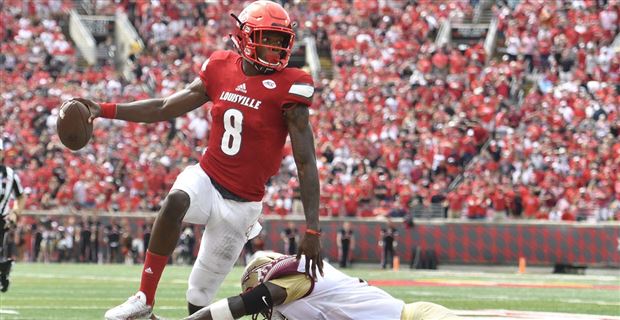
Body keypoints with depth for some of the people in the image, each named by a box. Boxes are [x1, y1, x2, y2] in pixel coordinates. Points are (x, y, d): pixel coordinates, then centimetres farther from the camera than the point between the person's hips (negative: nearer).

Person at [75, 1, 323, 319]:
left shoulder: (287, 88, -13)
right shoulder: (221, 69, -1)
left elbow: (306, 162, -14)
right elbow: (165, 108, 8)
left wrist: (312, 230, -20)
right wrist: (105, 110, -1)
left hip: (241, 203, -2)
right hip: (206, 177, 2)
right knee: (176, 201, -33)